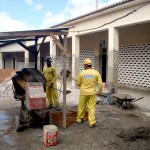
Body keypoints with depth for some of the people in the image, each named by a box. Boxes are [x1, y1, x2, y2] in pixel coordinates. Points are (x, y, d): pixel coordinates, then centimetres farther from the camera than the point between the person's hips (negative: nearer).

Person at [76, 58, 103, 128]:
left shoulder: (82, 73, -7)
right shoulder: (96, 73, -6)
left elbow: (78, 83, 2)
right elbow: (100, 83, -5)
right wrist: (100, 91, 10)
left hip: (83, 93, 0)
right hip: (92, 93, 0)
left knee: (81, 106, 15)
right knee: (92, 108, 5)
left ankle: (79, 119, 31)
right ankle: (92, 123, 5)